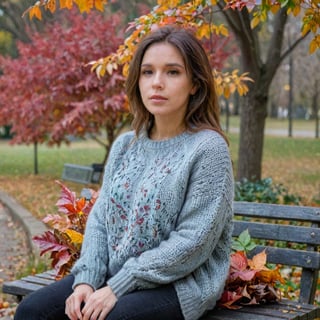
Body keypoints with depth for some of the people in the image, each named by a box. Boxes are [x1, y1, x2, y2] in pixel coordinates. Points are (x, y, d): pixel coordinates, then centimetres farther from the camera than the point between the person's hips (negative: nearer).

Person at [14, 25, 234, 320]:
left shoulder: (208, 148, -13)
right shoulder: (125, 145, 8)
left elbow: (192, 242, -18)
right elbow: (100, 217, 8)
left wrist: (117, 288, -18)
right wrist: (86, 279, -9)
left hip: (180, 283, -6)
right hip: (113, 275, 6)